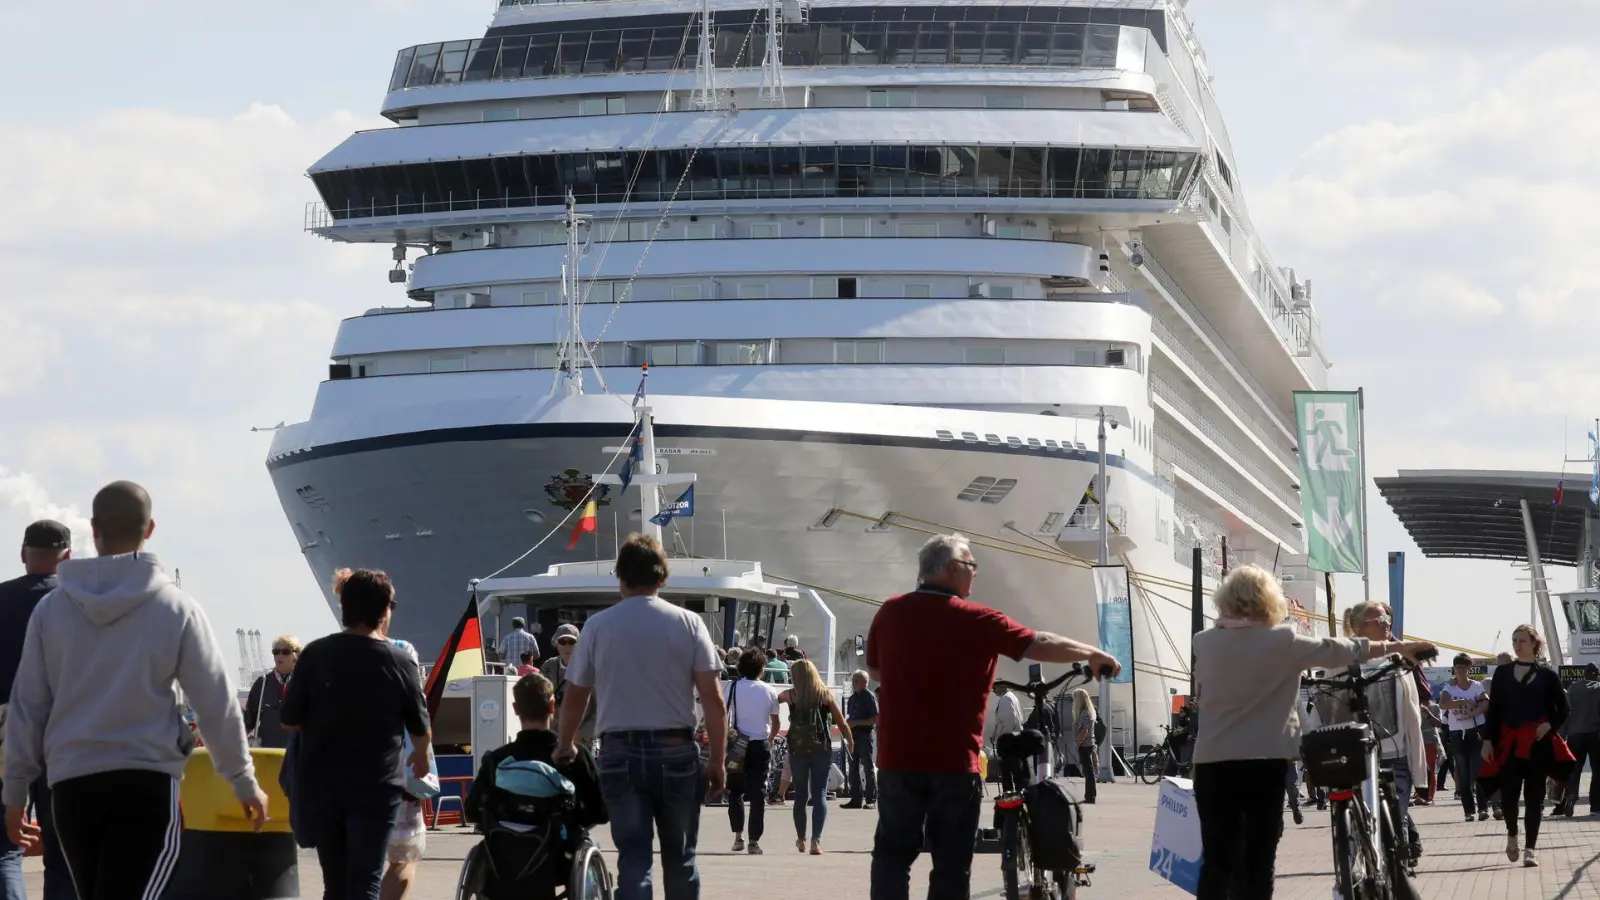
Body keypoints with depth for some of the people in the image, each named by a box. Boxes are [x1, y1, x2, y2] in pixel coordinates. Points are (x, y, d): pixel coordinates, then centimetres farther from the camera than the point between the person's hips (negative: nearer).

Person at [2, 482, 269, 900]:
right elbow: (216, 704, 0)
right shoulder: (175, 607, -2)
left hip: (71, 785, 3)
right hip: (148, 785, -3)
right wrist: (245, 783, 12)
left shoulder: (51, 607, 4)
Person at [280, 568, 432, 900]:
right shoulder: (399, 662, -5)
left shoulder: (315, 654, -3)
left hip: (320, 785, 2)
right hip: (376, 786, -2)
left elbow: (290, 720, 0)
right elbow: (420, 729, 7)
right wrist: (421, 758, 29)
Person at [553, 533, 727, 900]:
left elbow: (574, 698, 9)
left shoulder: (598, 626, 2)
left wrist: (565, 746, 26)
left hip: (619, 752, 0)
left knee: (633, 856, -1)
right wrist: (718, 760, 1)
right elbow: (713, 699, -5)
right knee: (680, 857, 11)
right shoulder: (687, 623, 0)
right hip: (676, 750, 0)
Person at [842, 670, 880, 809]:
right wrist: (847, 724, 3)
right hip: (853, 735, 8)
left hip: (865, 734, -8)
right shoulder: (852, 698, 14)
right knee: (854, 768, 8)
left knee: (868, 768, -5)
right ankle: (856, 799, 12)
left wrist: (856, 723, -17)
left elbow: (876, 719, -13)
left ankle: (871, 800, -4)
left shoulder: (869, 697, -8)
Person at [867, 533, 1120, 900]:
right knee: (952, 862, 5)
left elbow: (875, 672, 16)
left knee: (892, 854, 8)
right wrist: (1094, 656, 6)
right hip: (953, 763, -3)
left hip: (898, 759, 3)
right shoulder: (976, 620, -9)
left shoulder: (889, 613, 2)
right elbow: (1041, 645, -8)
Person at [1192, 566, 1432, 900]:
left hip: (1213, 763, 2)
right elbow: (1341, 650, 1)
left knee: (1216, 862, 2)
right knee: (1257, 862, 4)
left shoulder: (1204, 643, 1)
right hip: (1265, 764, -2)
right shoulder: (1283, 641, -6)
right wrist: (1399, 647, 13)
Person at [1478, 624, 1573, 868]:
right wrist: (1487, 740, 0)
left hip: (1537, 743, -1)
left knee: (1534, 795, 1)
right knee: (1508, 794, -4)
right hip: (1509, 743, 1)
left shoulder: (1547, 675, 3)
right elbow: (1493, 709, 7)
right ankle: (1512, 835, 23)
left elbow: (1563, 710, 6)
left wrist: (1550, 726, -12)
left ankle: (1530, 847, 6)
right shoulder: (1502, 673, 7)